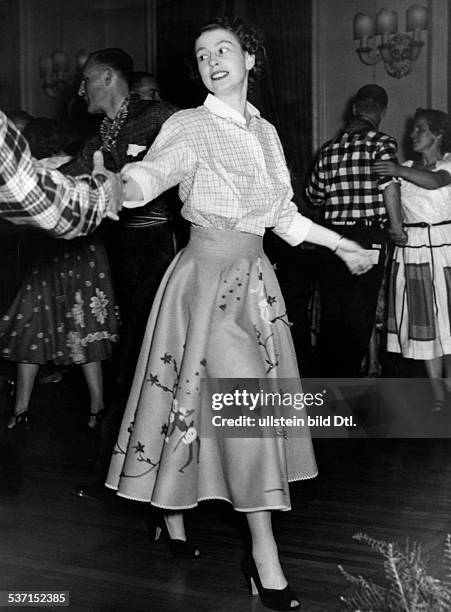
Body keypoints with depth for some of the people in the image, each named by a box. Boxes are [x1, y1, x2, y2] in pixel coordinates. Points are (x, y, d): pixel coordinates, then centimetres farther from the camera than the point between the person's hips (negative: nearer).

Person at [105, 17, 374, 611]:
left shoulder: (265, 132, 13)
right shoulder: (191, 126, -5)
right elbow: (151, 172, -24)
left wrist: (340, 244, 25)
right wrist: (116, 183, -45)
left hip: (255, 276, 6)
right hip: (209, 273, -6)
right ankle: (266, 556, -1)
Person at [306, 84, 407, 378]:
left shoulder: (329, 148, 9)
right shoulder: (382, 143, -7)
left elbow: (314, 196, 15)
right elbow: (389, 185, -22)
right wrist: (397, 227, -12)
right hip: (368, 237, -5)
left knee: (331, 313, 13)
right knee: (359, 316, 3)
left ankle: (328, 379, 22)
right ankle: (347, 379, 7)